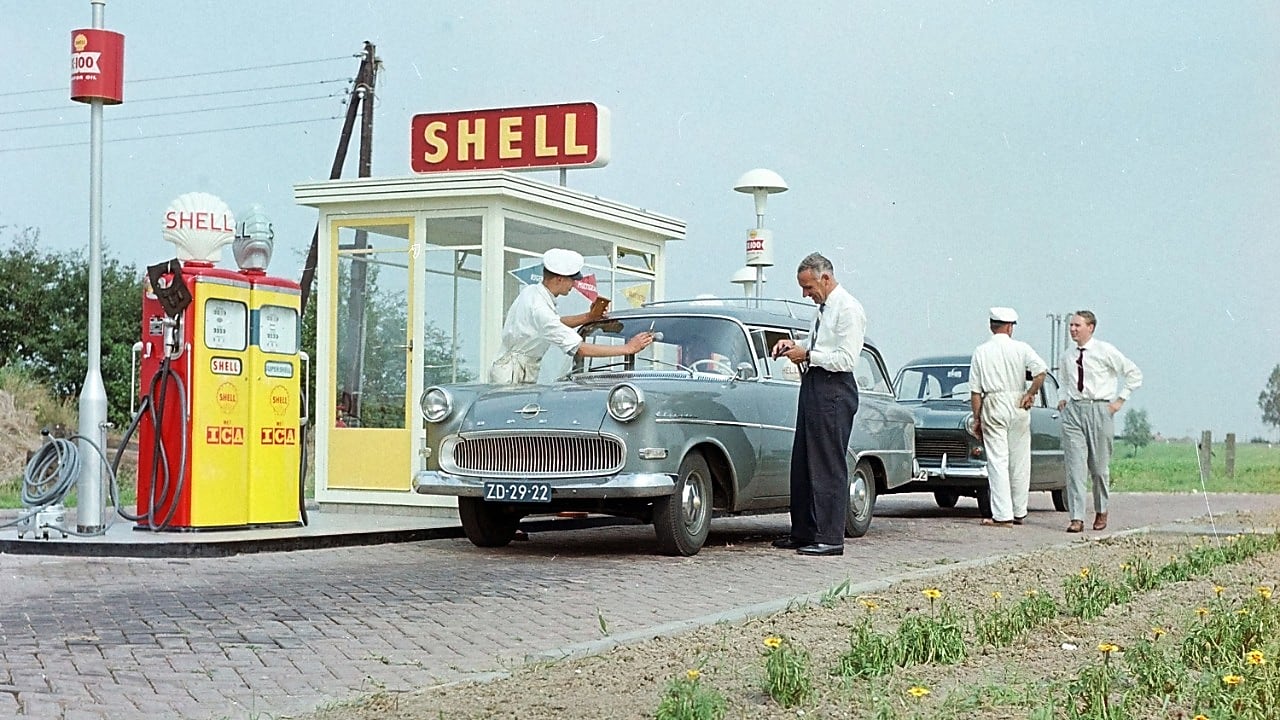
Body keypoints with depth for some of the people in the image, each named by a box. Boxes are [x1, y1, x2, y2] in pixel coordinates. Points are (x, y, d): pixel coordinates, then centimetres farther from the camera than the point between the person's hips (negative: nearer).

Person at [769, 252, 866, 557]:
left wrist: (807, 355, -13)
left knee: (828, 464, -7)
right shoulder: (823, 309, 17)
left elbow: (846, 359, -17)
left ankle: (830, 538, -4)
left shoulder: (848, 309, -11)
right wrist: (794, 345, 11)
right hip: (813, 387, 10)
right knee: (802, 463, 12)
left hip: (833, 391, -10)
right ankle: (803, 533, 20)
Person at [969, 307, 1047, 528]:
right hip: (1018, 407, 1)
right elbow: (1041, 370, -15)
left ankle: (1003, 515, -8)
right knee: (1019, 462, 10)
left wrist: (977, 419, 6)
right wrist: (1031, 394, -2)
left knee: (997, 462, -2)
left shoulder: (981, 352, 3)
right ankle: (1019, 513, 17)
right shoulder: (1021, 348, 1)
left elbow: (975, 390, 1)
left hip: (993, 406, -1)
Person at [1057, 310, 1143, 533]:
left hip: (1099, 409, -3)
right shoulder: (1067, 356, 10)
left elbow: (1134, 374, 1)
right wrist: (1062, 398, 9)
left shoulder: (1105, 351, -4)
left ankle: (1101, 512, 26)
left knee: (1099, 465, 6)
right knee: (1074, 465, -7)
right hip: (1073, 410, 3)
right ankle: (1077, 518, -8)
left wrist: (1120, 400, -4)